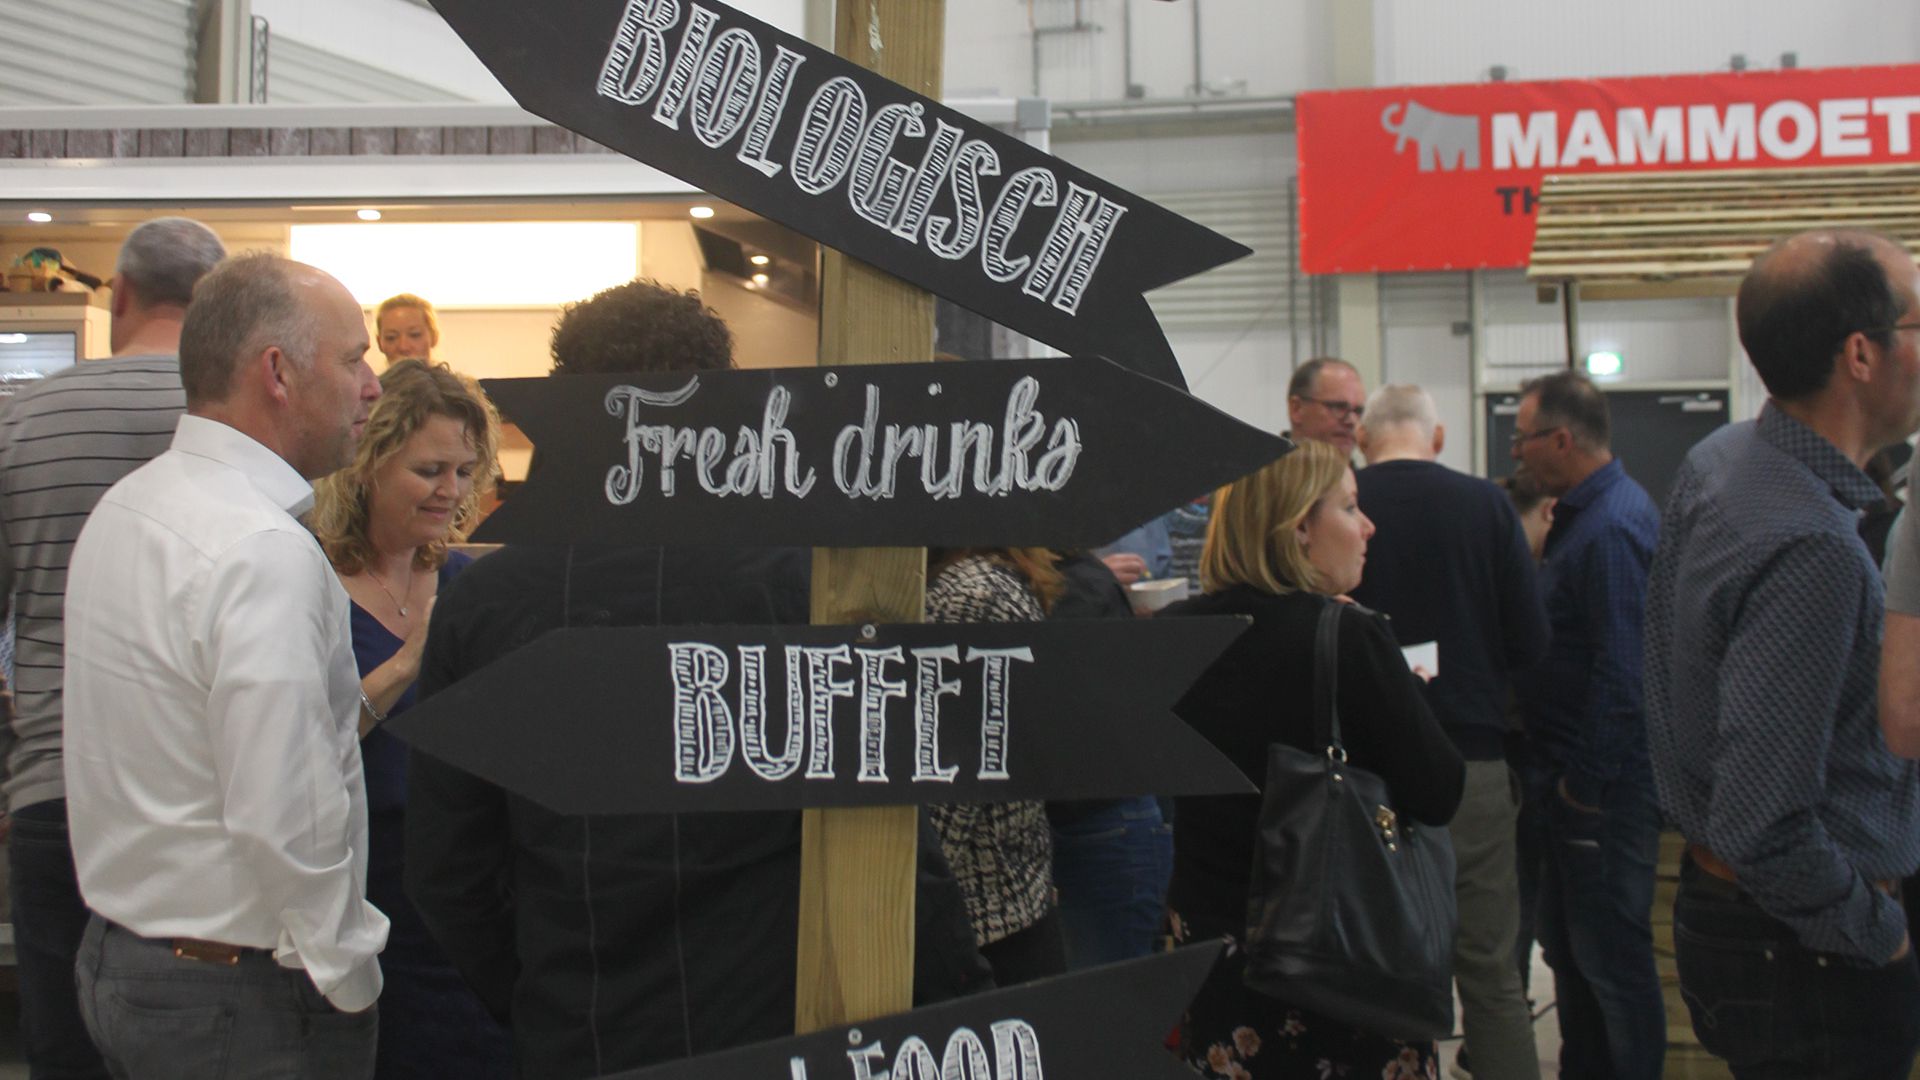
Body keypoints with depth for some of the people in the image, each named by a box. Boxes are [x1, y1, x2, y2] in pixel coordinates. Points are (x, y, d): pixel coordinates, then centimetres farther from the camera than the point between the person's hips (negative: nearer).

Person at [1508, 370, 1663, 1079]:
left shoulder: (1611, 527, -20)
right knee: (1568, 946, 20)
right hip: (1580, 769, 11)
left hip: (1606, 782, -11)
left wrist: (1587, 782, -20)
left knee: (1611, 954, 0)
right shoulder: (1590, 512, 13)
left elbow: (1622, 672, -24)